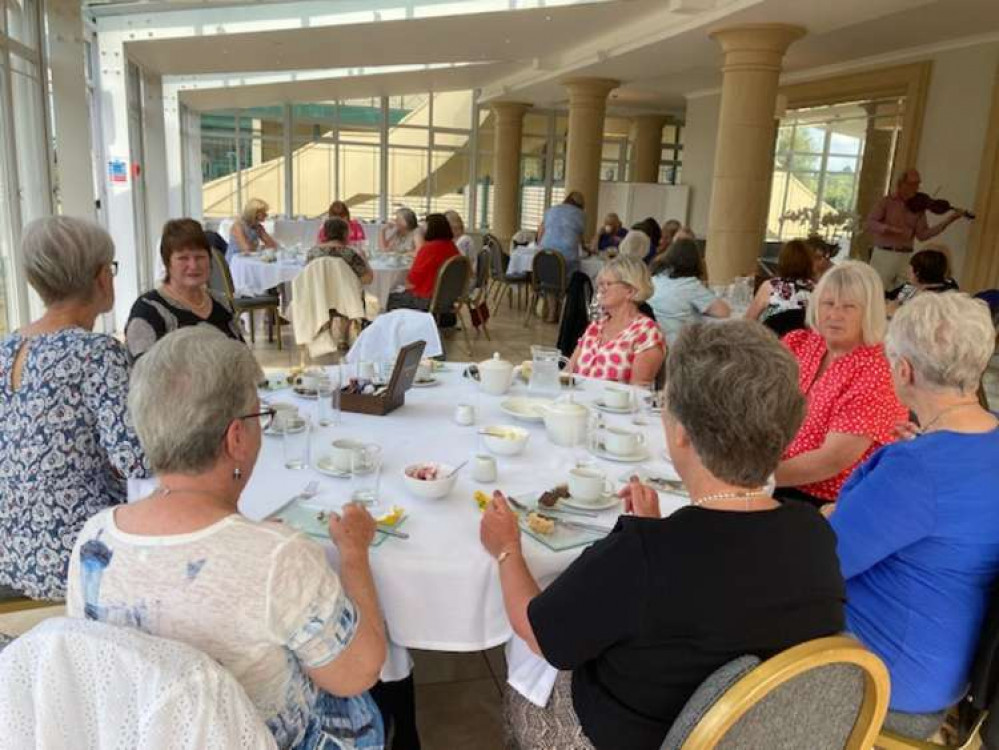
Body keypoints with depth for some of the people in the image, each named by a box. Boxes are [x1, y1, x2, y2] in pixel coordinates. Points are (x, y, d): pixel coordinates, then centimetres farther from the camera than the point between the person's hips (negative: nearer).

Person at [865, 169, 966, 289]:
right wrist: (889, 229, -25)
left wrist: (949, 220, -5)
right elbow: (868, 223, -10)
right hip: (883, 255, -3)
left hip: (905, 257, 3)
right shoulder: (886, 202, 0)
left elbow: (922, 235, 2)